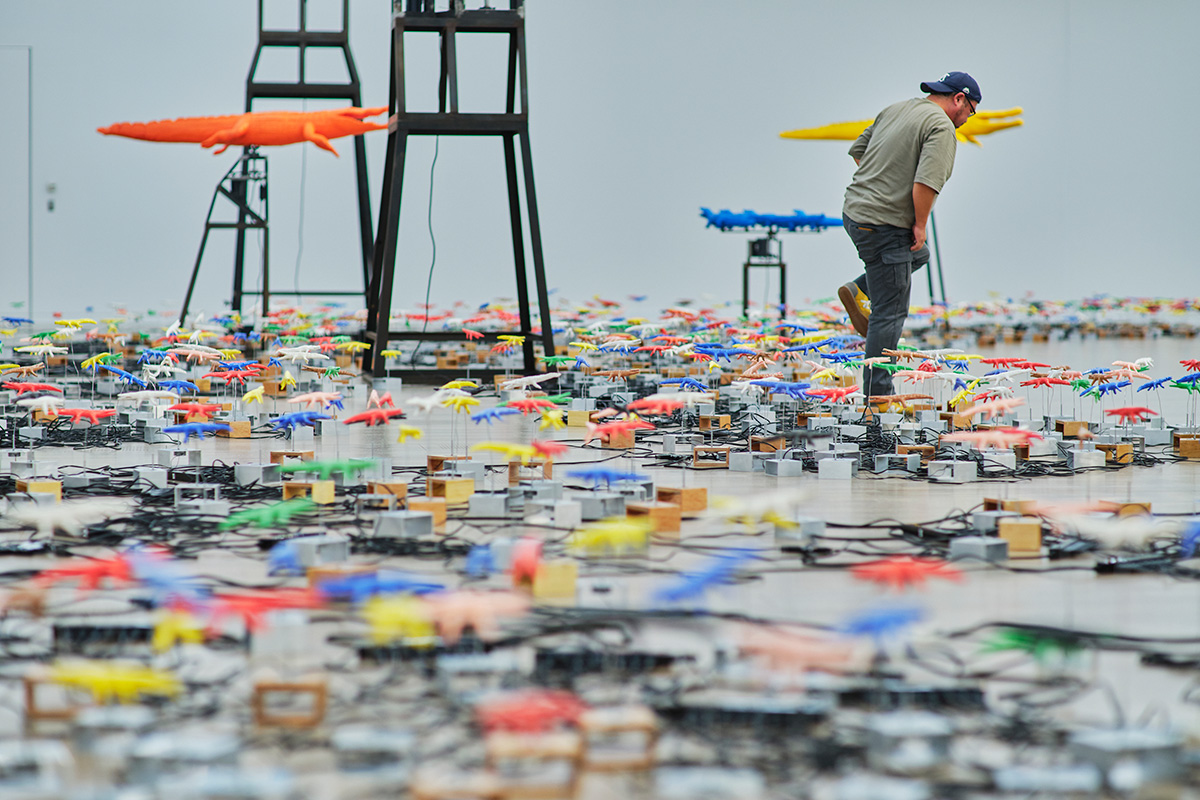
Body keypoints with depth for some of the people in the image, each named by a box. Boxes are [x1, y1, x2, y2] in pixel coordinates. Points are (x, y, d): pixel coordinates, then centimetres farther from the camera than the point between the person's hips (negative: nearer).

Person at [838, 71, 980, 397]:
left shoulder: (895, 110, 12)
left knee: (918, 255, 33)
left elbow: (857, 150, 20)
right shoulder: (941, 127, -15)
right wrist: (920, 224, -14)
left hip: (855, 210, 9)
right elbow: (925, 183, -26)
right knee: (890, 314, -3)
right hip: (883, 226, -9)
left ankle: (859, 291, 16)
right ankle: (876, 396, -2)